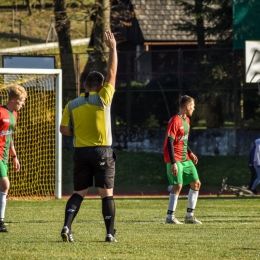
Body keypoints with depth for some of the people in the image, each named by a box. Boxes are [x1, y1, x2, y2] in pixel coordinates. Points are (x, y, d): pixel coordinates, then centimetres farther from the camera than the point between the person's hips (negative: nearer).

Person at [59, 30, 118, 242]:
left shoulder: (72, 105, 2)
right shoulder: (103, 99, -7)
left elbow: (64, 129, 2)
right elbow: (112, 73, -2)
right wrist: (112, 48, 4)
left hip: (81, 153, 3)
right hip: (103, 152, -3)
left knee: (79, 193, 9)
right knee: (107, 193, 4)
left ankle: (67, 226, -10)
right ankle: (110, 233, 4)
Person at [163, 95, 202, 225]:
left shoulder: (186, 120, 13)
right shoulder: (175, 121, -16)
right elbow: (170, 142, -20)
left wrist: (190, 153, 12)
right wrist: (173, 163, -24)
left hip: (185, 159, 9)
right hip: (175, 159, -9)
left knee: (196, 183, 7)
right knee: (178, 185, -16)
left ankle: (190, 215, 14)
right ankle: (170, 217, -9)